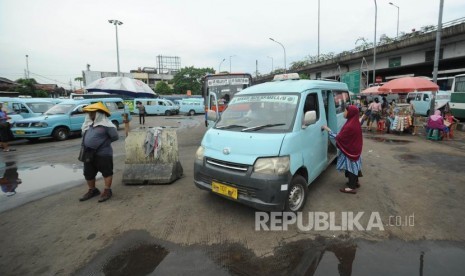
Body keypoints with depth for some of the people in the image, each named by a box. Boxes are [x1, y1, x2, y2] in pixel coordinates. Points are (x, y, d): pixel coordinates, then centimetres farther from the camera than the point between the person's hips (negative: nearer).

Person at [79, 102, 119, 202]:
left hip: (103, 154, -8)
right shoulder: (88, 124, 11)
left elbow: (115, 137, -13)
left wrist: (104, 142, -5)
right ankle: (92, 190, 33)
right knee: (88, 173, 16)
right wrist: (86, 144, 7)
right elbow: (85, 135, 23)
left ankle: (107, 191, 14)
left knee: (106, 172, 4)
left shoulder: (106, 125, -14)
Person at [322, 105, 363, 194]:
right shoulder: (355, 123, 1)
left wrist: (328, 130, -16)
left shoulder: (350, 126, -29)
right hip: (354, 149, 9)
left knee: (350, 167, 1)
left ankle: (352, 187, 11)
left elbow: (339, 137, -22)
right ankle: (355, 182, 37)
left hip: (349, 150, -9)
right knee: (353, 166, 21)